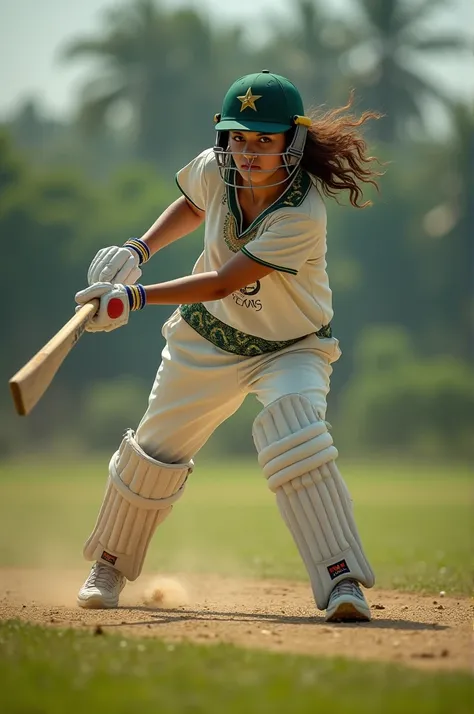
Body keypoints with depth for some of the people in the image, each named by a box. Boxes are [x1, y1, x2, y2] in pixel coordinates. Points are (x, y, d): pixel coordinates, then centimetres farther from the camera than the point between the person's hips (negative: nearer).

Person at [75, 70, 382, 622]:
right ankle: (110, 566, 37)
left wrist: (134, 298, -39)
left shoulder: (302, 216, -34)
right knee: (157, 447, 13)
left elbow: (222, 284, -35)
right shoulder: (215, 169, -16)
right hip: (209, 338, 5)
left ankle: (341, 580, -30)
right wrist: (139, 250, -2)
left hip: (290, 348, -5)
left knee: (297, 441, -31)